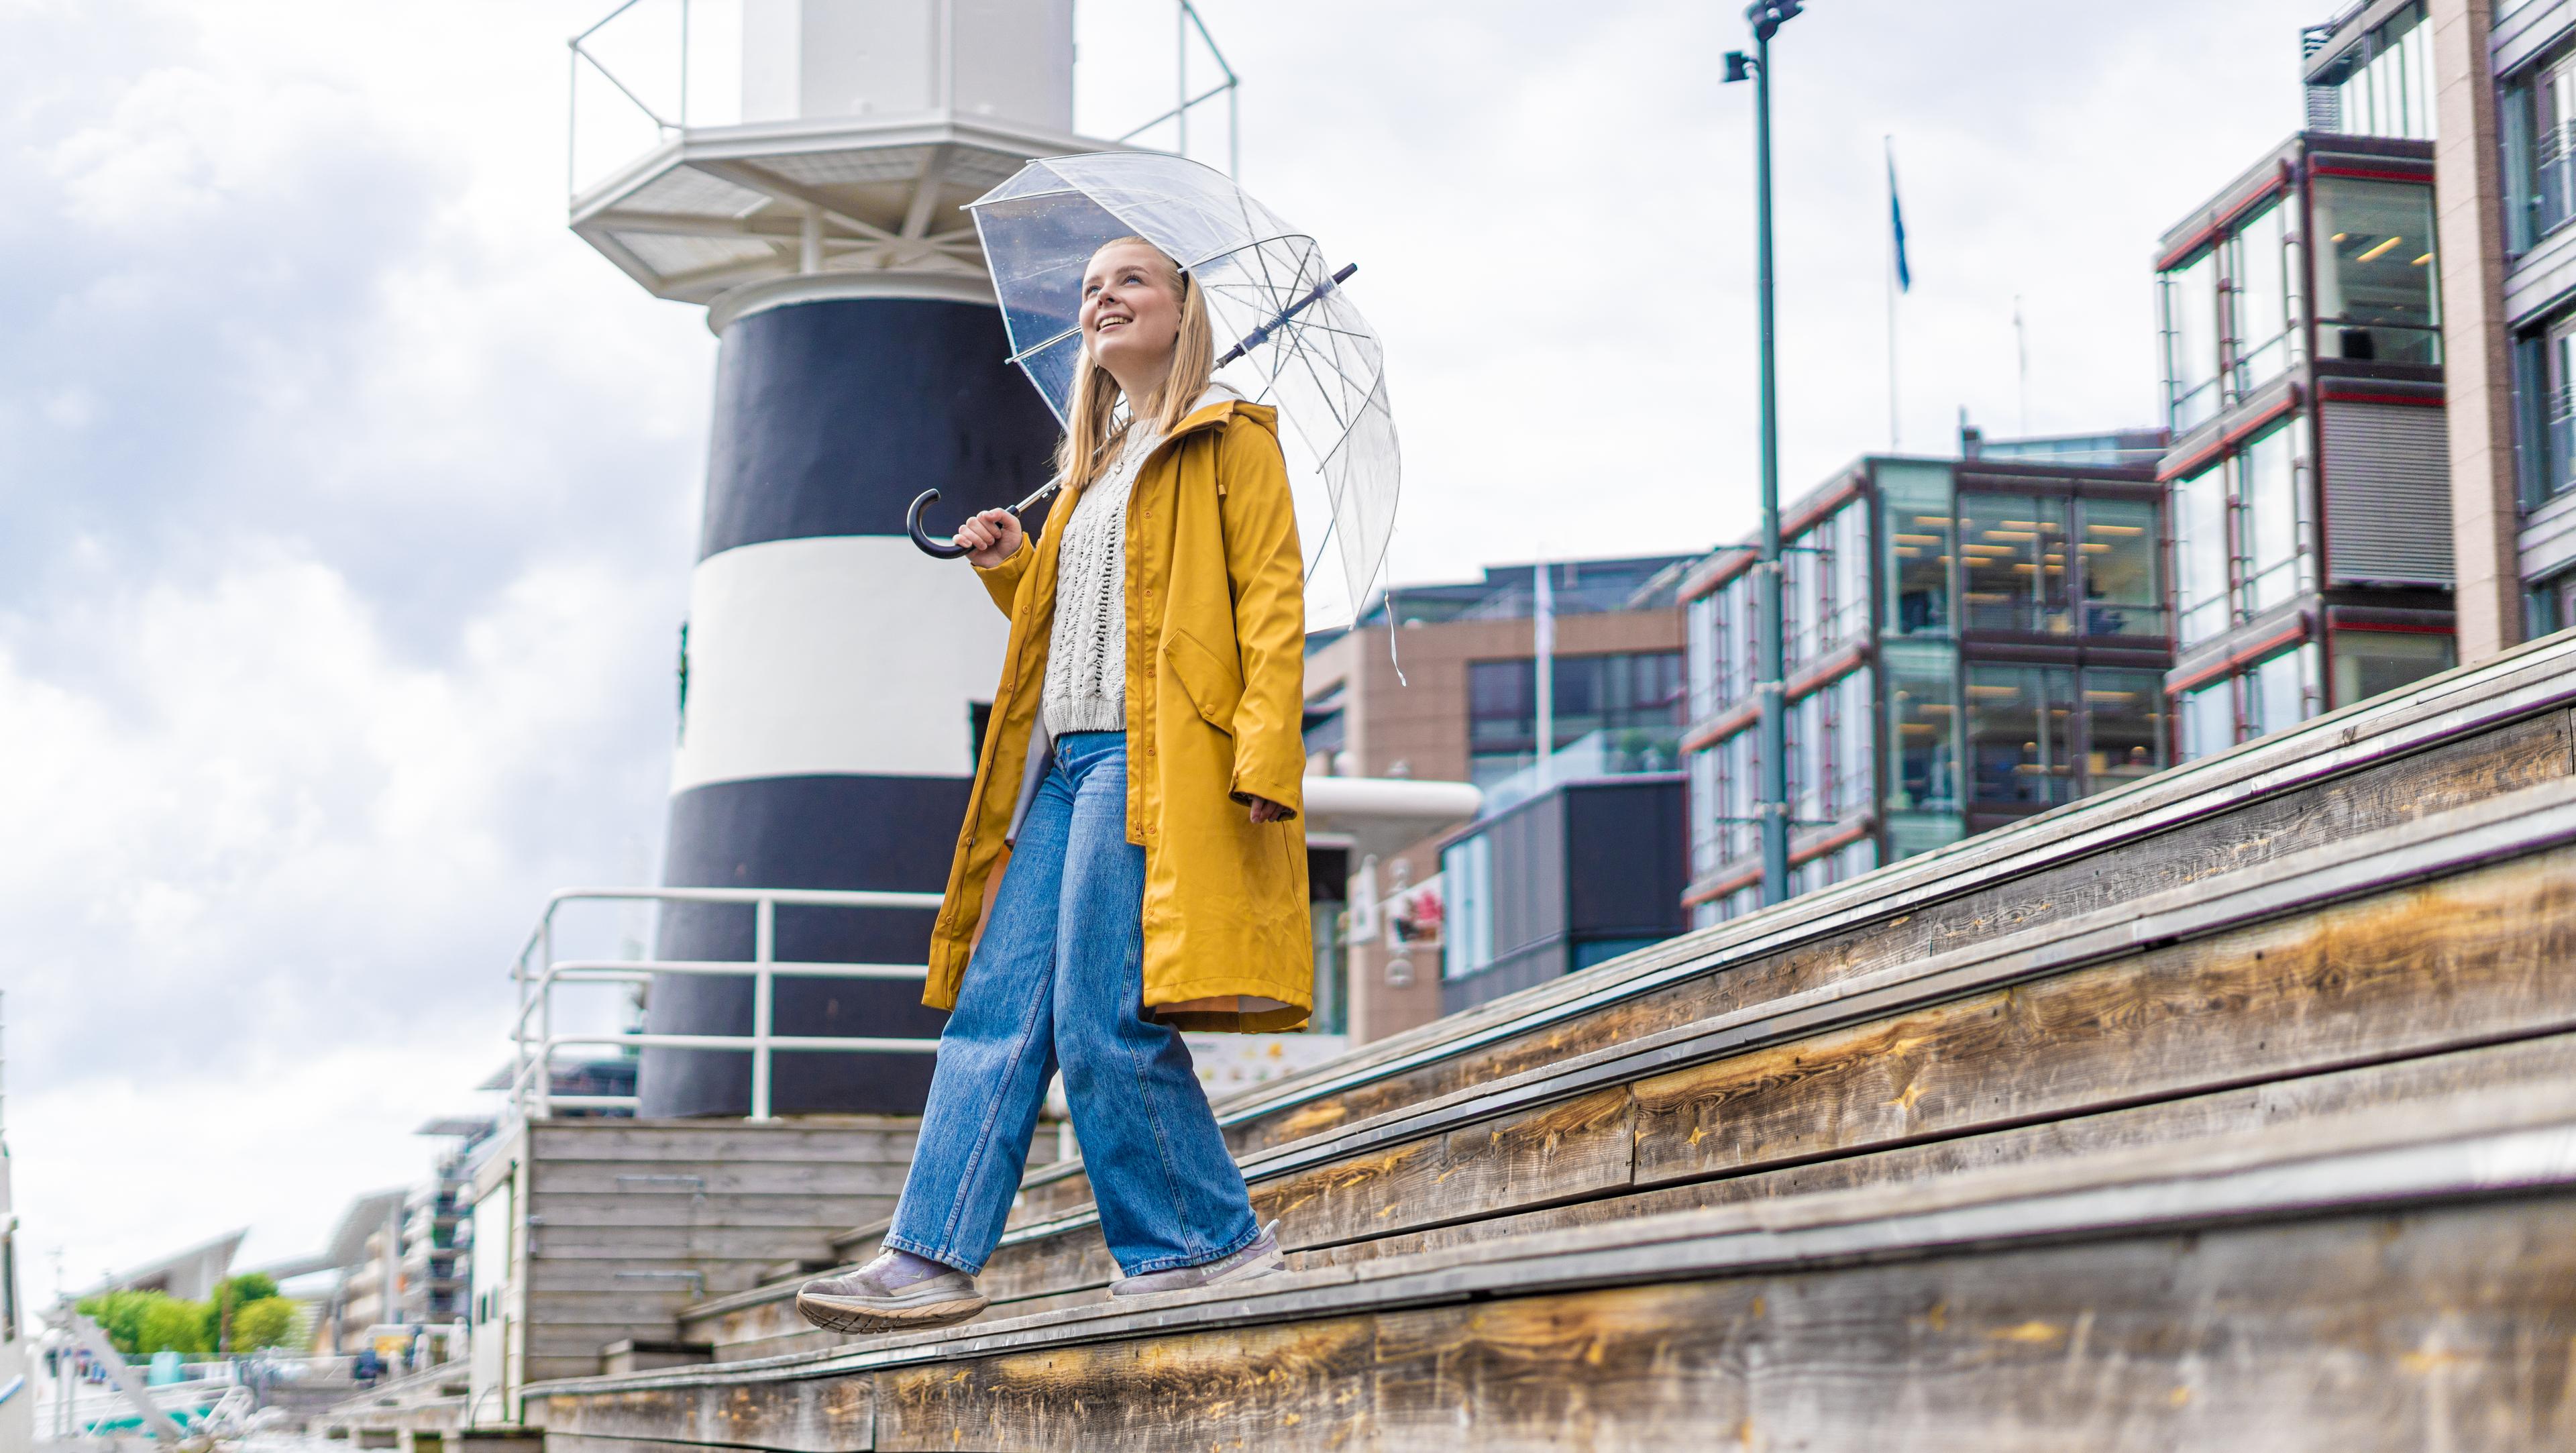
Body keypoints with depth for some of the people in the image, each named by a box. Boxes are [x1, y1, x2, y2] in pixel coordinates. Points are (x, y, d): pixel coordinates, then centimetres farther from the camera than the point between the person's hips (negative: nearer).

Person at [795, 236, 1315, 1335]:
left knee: (1103, 1022, -13)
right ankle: (933, 1258, -4)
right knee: (996, 1009, -1)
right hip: (1063, 759, 8)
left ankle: (1211, 1239, 0)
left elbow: (1273, 604, -6)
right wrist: (1010, 573, 14)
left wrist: (1265, 756, -18)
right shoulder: (1098, 463, 27)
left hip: (1150, 752, -8)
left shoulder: (1230, 439, 4)